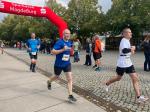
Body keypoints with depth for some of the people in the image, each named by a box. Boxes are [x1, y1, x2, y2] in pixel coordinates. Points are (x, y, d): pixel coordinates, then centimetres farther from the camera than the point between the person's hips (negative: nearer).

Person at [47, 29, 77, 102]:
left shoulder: (69, 42, 4)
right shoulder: (59, 42, -18)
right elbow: (53, 51, -26)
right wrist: (63, 50, -33)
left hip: (67, 64, 5)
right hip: (59, 64, -4)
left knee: (70, 79, -6)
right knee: (57, 77, 19)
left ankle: (70, 95, 0)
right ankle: (49, 82, 53)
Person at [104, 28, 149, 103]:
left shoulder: (127, 40, 12)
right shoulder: (124, 40, -18)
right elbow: (124, 50, -36)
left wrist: (131, 50, 10)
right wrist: (131, 49, -21)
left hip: (128, 63, 8)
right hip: (122, 64, -8)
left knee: (135, 78, -2)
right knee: (118, 78, 11)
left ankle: (139, 97, -1)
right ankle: (107, 84, 39)